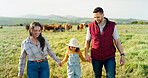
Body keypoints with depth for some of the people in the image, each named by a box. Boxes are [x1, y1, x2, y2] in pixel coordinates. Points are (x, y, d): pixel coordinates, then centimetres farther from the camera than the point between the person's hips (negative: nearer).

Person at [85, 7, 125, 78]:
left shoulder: (112, 26, -4)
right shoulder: (91, 26, -2)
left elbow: (117, 41, 1)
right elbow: (87, 41, 5)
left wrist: (122, 55, -5)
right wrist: (86, 54, -9)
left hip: (109, 57, -1)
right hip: (96, 58, 2)